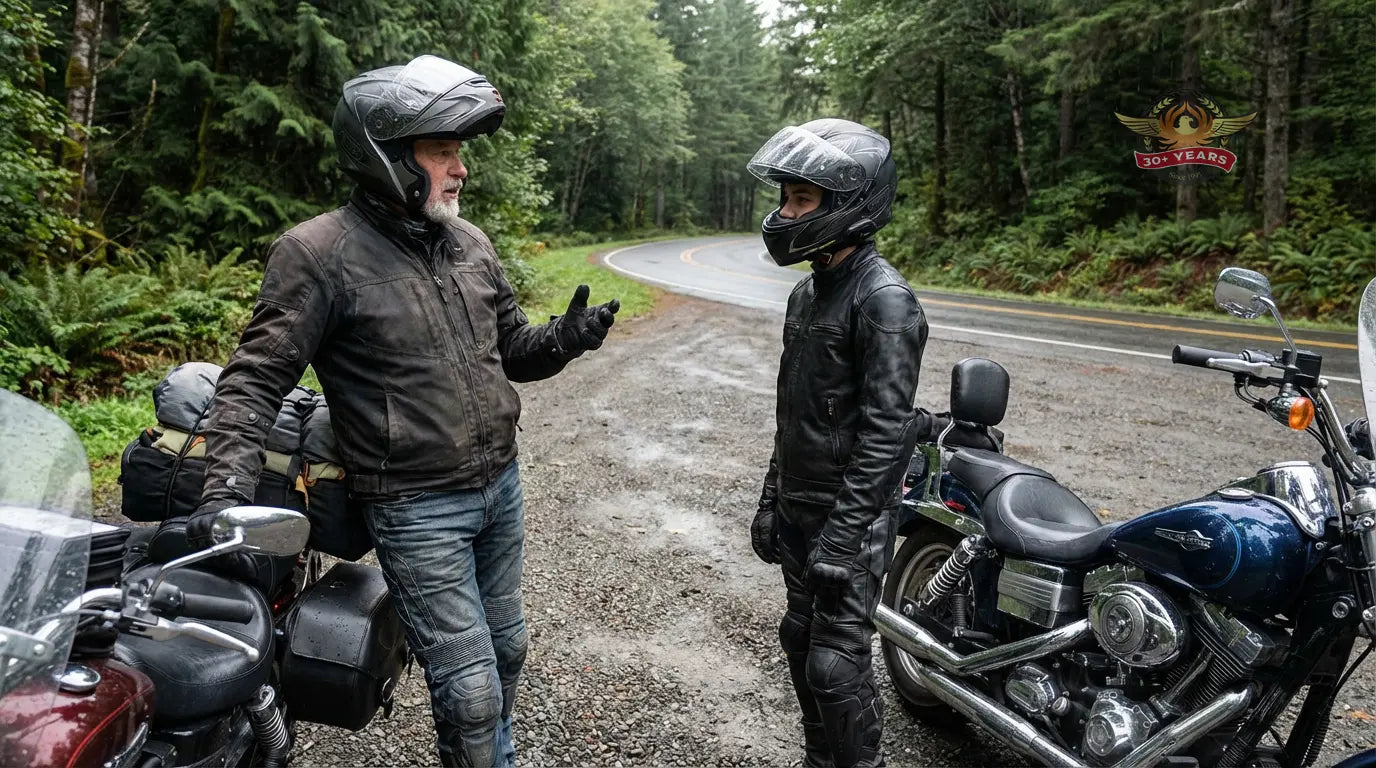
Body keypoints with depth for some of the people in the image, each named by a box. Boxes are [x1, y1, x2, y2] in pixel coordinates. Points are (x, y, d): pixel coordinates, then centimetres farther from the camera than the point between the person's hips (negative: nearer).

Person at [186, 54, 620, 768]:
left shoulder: (469, 243, 6)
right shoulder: (320, 252, -14)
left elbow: (510, 349, 14)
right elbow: (255, 379, -14)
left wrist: (564, 337, -7)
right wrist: (226, 488, -27)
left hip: (500, 485, 7)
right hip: (415, 509, -6)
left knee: (505, 650, 23)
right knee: (470, 688, -1)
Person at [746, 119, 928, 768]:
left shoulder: (883, 298, -17)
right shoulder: (808, 292, 11)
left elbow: (886, 430, -22)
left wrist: (844, 533, -24)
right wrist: (771, 499, 18)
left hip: (852, 515, -9)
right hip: (798, 510, 9)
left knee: (836, 663, -4)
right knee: (799, 643, 17)